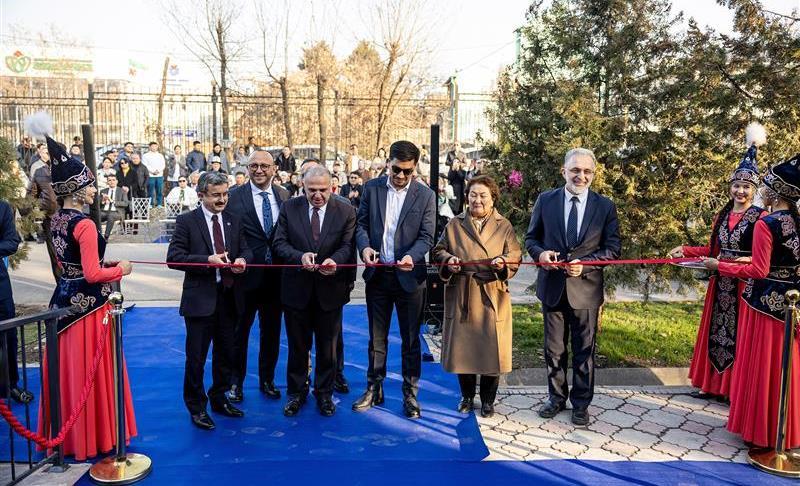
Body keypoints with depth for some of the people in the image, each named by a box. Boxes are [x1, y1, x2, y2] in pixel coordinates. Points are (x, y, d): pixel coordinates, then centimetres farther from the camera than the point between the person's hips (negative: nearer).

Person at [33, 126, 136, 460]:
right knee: (89, 370, 3)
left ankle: (65, 435, 30)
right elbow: (92, 275, -21)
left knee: (69, 367, 17)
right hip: (87, 304, -9)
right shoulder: (84, 224, -19)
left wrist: (101, 263, 17)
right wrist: (120, 270, -6)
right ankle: (93, 437, 15)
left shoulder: (57, 220, 8)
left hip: (64, 299, 9)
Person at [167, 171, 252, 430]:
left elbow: (246, 249, 11)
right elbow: (174, 257, -11)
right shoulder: (186, 221, -5)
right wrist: (207, 260, -21)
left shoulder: (234, 220, 8)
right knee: (196, 357, 4)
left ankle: (219, 399, 35)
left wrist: (242, 260, -13)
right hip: (201, 298, -5)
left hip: (228, 296, 5)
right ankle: (197, 407, 21)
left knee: (226, 353, 17)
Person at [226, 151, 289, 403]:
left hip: (275, 276, 3)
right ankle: (236, 382, 29)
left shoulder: (285, 196, 3)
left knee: (272, 332, 16)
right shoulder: (234, 197, -7)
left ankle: (267, 380, 34)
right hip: (245, 275, -3)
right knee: (239, 332, 12)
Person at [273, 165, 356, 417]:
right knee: (297, 345, 14)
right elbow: (279, 243, -5)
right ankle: (296, 392, 32)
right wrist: (300, 256, -24)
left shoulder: (346, 210, -4)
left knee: (328, 346, 13)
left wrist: (334, 260, -28)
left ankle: (324, 392, 31)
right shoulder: (289, 207, -2)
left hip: (330, 289, 0)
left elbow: (348, 245, -6)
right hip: (297, 287, 1)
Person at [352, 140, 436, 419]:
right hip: (377, 274, 2)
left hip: (409, 276, -2)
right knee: (376, 337, 13)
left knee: (411, 339, 8)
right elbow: (362, 224, 4)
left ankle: (410, 393, 21)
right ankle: (374, 389, 27)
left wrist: (412, 256, -26)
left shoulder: (426, 196, -3)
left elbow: (427, 237, -6)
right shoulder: (372, 188, 3)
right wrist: (365, 246, -17)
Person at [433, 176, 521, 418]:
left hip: (492, 295, -1)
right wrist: (448, 259, -11)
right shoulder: (454, 224, 9)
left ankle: (488, 400, 20)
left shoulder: (504, 226, 7)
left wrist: (504, 262, -19)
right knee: (462, 346, 6)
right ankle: (467, 396, 25)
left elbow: (515, 256, 2)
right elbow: (439, 250, 10)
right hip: (461, 296, 1)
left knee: (491, 347, 2)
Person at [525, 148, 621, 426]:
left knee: (584, 350, 9)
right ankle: (557, 397, 32)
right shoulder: (545, 200, 1)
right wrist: (540, 253, -15)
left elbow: (613, 248, -1)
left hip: (585, 288, -1)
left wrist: (585, 263, -16)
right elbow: (531, 238, 7)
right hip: (552, 287, 1)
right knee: (553, 348, 14)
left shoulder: (605, 207, -1)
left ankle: (581, 403, 26)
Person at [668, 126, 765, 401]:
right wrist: (686, 251, 6)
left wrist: (742, 261, -27)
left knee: (738, 333, 0)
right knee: (716, 329, 11)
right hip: (721, 284, 6)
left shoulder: (760, 218, -9)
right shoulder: (723, 216, 10)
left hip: (745, 284, -6)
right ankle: (713, 385, 21)